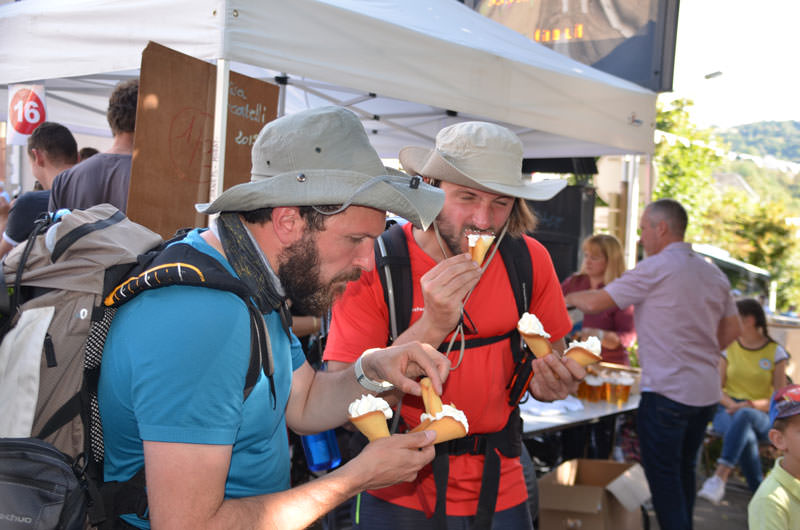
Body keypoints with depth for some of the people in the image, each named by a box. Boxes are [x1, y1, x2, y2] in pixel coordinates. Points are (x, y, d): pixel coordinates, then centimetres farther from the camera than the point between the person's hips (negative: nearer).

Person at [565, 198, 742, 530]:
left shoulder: (656, 268, -11)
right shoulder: (713, 273, 11)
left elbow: (597, 302, -10)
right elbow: (732, 329, 17)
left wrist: (569, 298, 9)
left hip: (666, 391, -8)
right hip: (707, 391, 8)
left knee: (663, 475, 1)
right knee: (684, 471, 18)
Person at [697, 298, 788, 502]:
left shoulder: (776, 352, 6)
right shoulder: (728, 348, 12)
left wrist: (755, 405, -18)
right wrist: (732, 404, -12)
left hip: (761, 415, -2)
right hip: (728, 411, 2)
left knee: (745, 415, -41)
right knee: (747, 438, -37)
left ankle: (720, 477, -52)